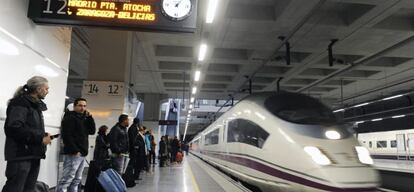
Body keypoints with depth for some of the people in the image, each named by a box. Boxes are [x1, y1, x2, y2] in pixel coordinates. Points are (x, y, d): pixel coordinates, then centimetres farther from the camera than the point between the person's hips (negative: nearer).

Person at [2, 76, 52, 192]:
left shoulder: (35, 105, 18)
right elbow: (13, 128, -21)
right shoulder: (20, 103, -10)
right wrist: (40, 138, -19)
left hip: (33, 155, 9)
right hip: (21, 155, -9)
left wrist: (44, 135, 5)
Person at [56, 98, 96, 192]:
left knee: (76, 180, 12)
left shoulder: (84, 118, 19)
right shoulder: (69, 117, -5)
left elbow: (92, 131, 13)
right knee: (67, 179, -10)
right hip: (73, 154, -9)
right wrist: (75, 150, -19)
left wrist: (90, 117, 3)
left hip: (82, 154, 9)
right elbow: (66, 135, -16)